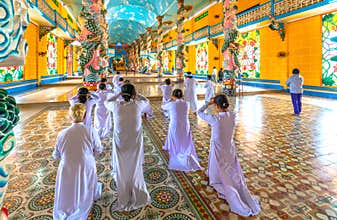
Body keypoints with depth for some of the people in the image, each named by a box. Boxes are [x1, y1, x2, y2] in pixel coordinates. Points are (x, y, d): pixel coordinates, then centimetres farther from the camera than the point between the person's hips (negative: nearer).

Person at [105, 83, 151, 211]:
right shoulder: (137, 105, -17)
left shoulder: (116, 106, -15)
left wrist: (119, 95, 8)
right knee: (135, 169, 17)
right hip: (135, 143, 0)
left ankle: (123, 201, 30)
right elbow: (146, 101, 7)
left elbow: (107, 102, 9)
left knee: (121, 170, 16)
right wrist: (135, 95, 9)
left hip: (120, 144, 0)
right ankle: (137, 198, 34)